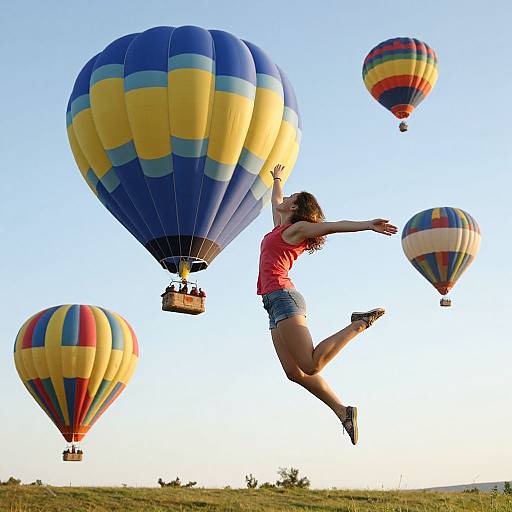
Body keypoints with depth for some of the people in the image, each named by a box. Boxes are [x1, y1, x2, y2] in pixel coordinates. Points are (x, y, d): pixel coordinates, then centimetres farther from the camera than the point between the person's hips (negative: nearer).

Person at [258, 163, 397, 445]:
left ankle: (358, 325, -7)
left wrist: (368, 225, -26)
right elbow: (276, 202, 43)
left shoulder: (298, 227, 2)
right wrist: (277, 180, 59)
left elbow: (333, 226, -13)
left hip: (282, 297, -8)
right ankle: (343, 411, -7)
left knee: (310, 365, -21)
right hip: (277, 305, 8)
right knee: (295, 372, -5)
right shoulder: (281, 227, 23)